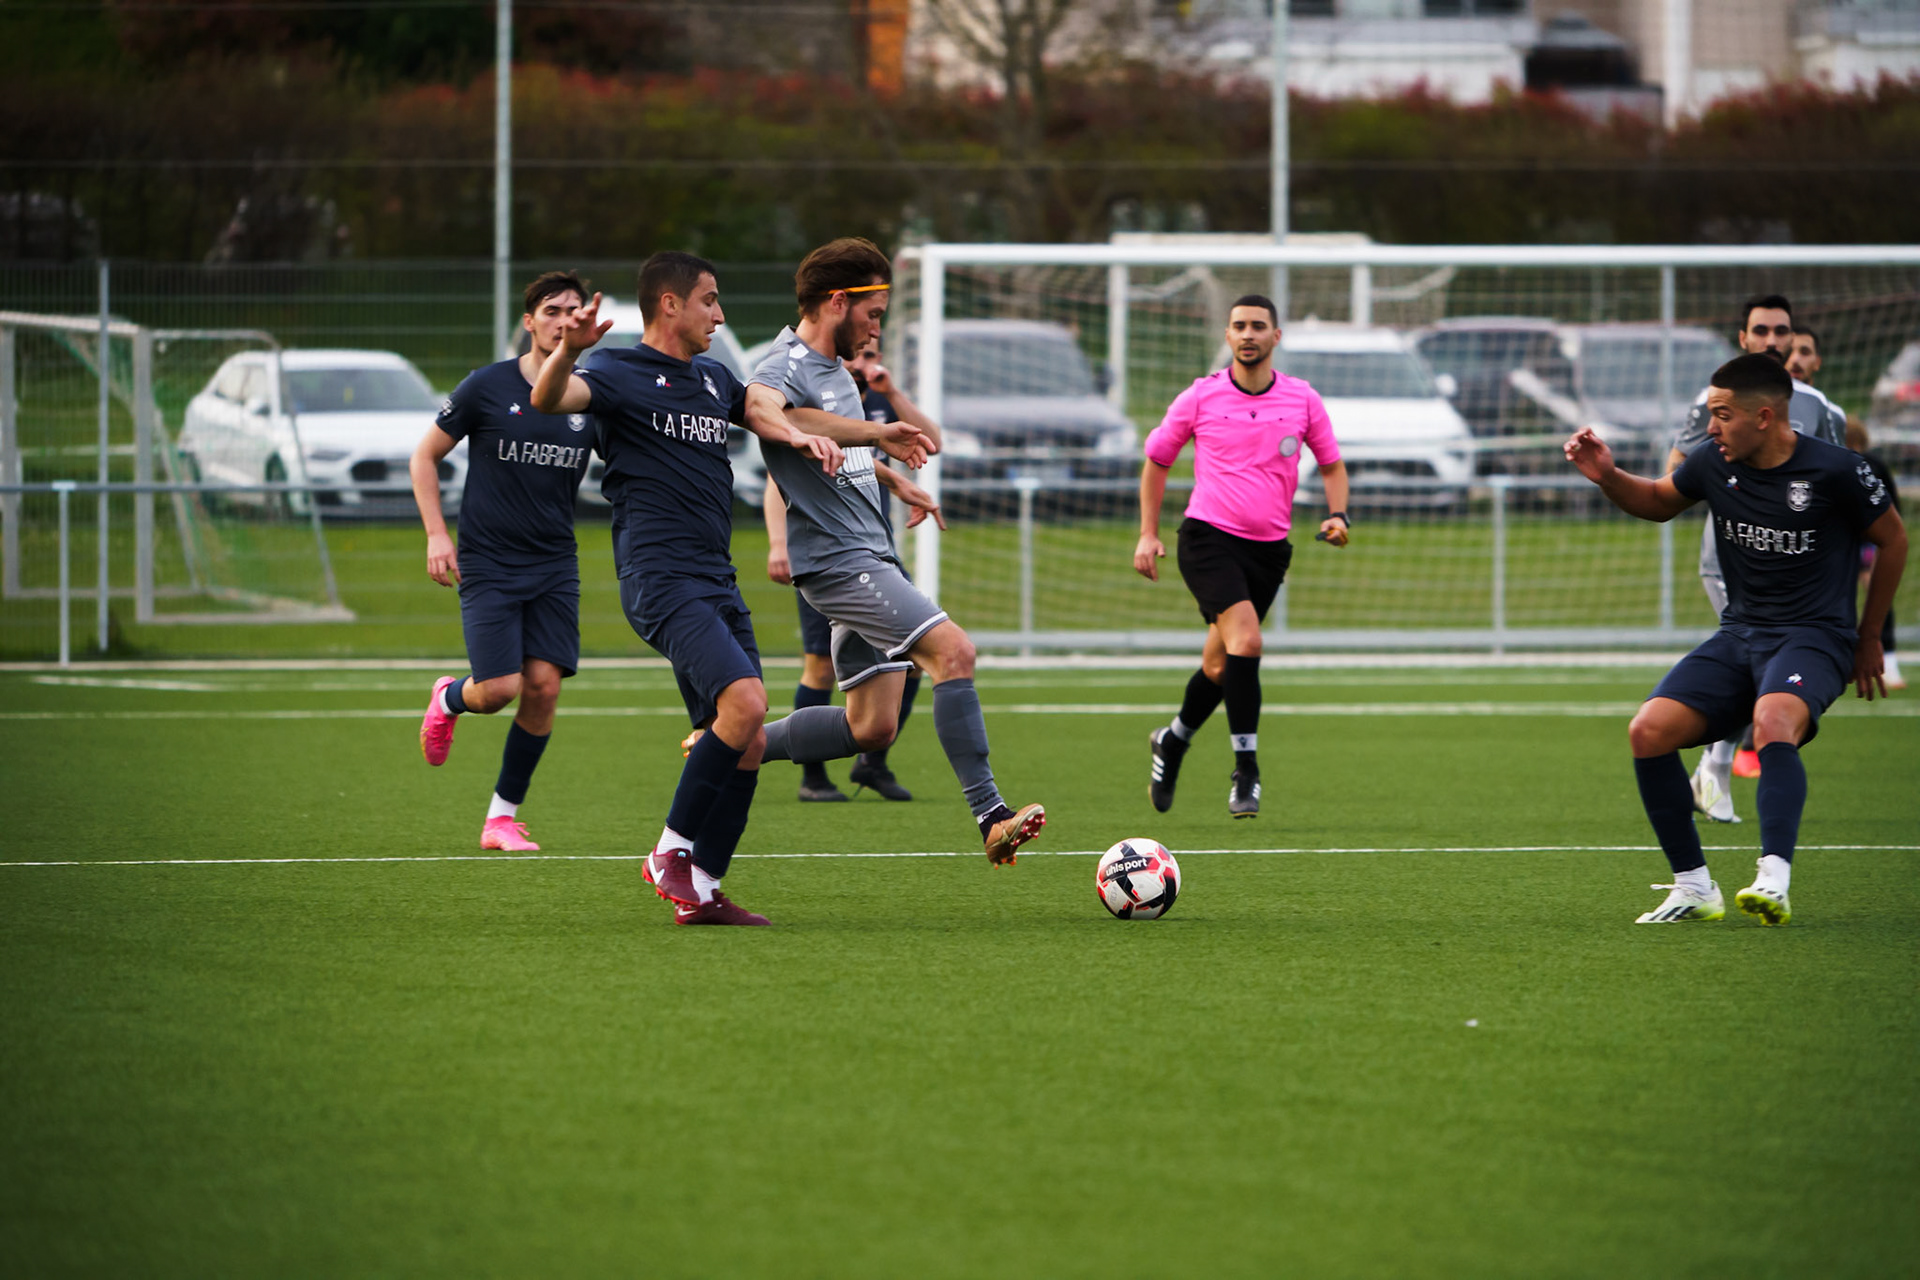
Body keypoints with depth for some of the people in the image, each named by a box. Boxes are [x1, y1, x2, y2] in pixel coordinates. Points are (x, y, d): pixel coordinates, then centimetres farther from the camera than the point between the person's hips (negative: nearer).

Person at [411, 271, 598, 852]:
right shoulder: (487, 388, -5)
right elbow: (424, 457, 4)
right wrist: (436, 535, -5)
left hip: (555, 565, 3)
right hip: (488, 562, -3)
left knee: (543, 686, -8)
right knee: (502, 687, -14)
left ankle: (502, 817, 6)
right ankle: (450, 698, 24)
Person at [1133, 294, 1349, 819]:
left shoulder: (1303, 401, 3)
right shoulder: (1200, 398, -1)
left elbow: (1332, 465, 16)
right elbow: (1157, 460, 11)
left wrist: (1338, 515, -3)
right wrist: (1148, 534, 6)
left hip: (1269, 548, 3)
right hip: (1208, 538, -3)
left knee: (1221, 665, 9)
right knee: (1245, 639, -24)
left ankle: (1173, 740, 39)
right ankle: (1246, 772, -18)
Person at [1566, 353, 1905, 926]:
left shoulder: (1835, 471, -12)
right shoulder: (1714, 462, 1)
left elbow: (1893, 539, 4)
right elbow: (1659, 501, 22)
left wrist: (1868, 639, 10)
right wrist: (1608, 477, 1)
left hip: (1814, 637, -6)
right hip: (1738, 636, 6)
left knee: (1773, 723, -38)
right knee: (1648, 731, -14)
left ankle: (1774, 883, -47)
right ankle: (1694, 889, -4)